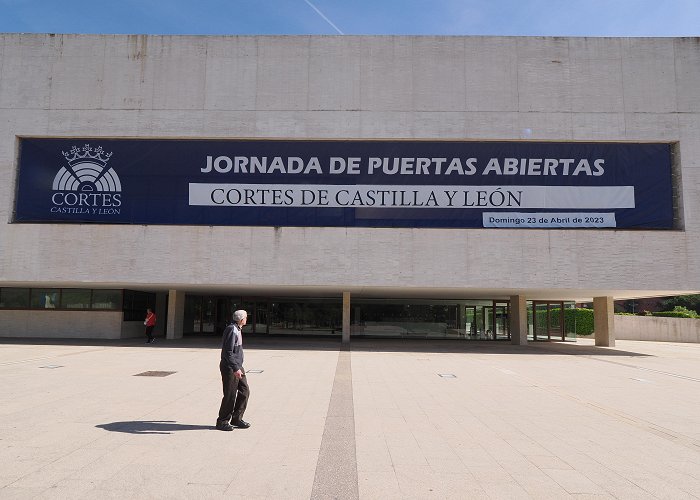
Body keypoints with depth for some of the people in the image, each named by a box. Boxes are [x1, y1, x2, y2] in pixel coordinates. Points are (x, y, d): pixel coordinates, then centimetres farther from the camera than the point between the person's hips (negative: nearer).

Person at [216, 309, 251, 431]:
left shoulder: (237, 329, 13)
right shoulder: (232, 330, -18)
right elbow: (228, 352, -23)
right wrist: (235, 369, -25)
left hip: (237, 366, 10)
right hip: (230, 367, -10)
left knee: (244, 391, 9)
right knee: (230, 395, -2)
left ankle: (237, 419, 19)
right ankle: (222, 422, 12)